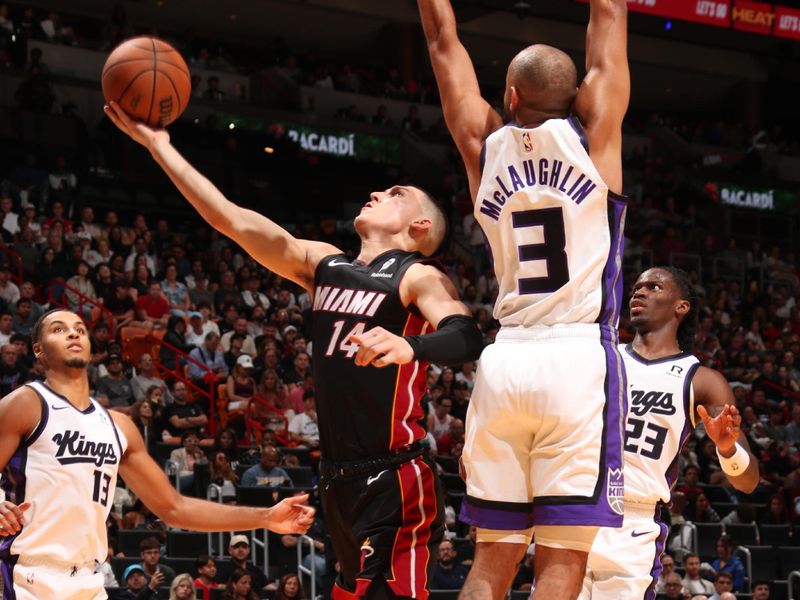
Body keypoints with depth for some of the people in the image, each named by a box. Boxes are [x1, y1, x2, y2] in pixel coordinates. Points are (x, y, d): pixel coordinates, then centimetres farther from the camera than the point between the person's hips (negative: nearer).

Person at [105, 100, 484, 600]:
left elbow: (467, 339, -24)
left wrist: (407, 347, -45)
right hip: (340, 479, 8)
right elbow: (234, 220, 13)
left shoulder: (419, 277, -6)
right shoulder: (323, 264, 14)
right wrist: (158, 145, 10)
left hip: (396, 482, -8)